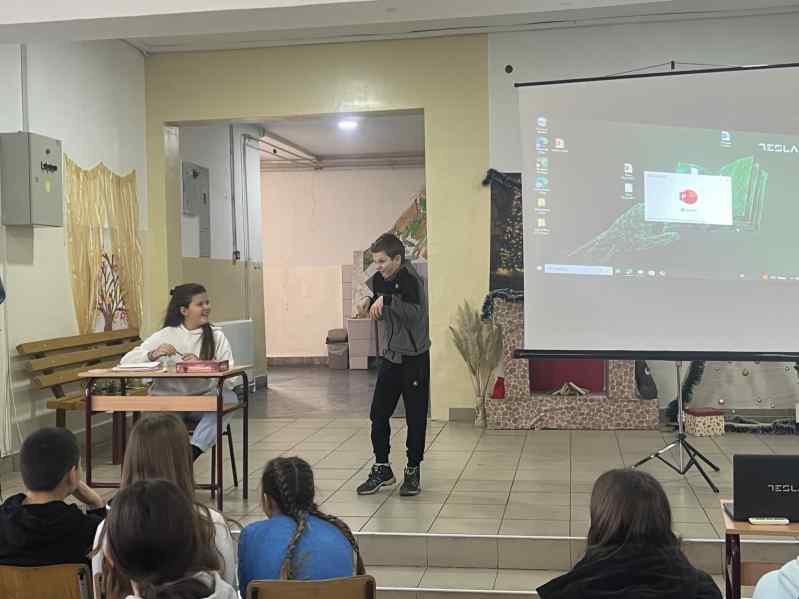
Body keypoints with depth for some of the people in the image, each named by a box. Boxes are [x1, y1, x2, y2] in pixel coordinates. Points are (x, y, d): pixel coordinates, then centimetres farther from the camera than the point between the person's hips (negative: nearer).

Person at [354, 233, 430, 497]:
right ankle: (382, 469, 20)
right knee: (378, 415, 7)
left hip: (414, 358, -7)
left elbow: (415, 313, -31)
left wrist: (386, 300, -33)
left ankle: (413, 470, 17)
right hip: (390, 356, 7)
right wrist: (368, 301, 1)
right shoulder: (379, 279, 5)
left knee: (415, 417, 3)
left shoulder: (410, 279, -17)